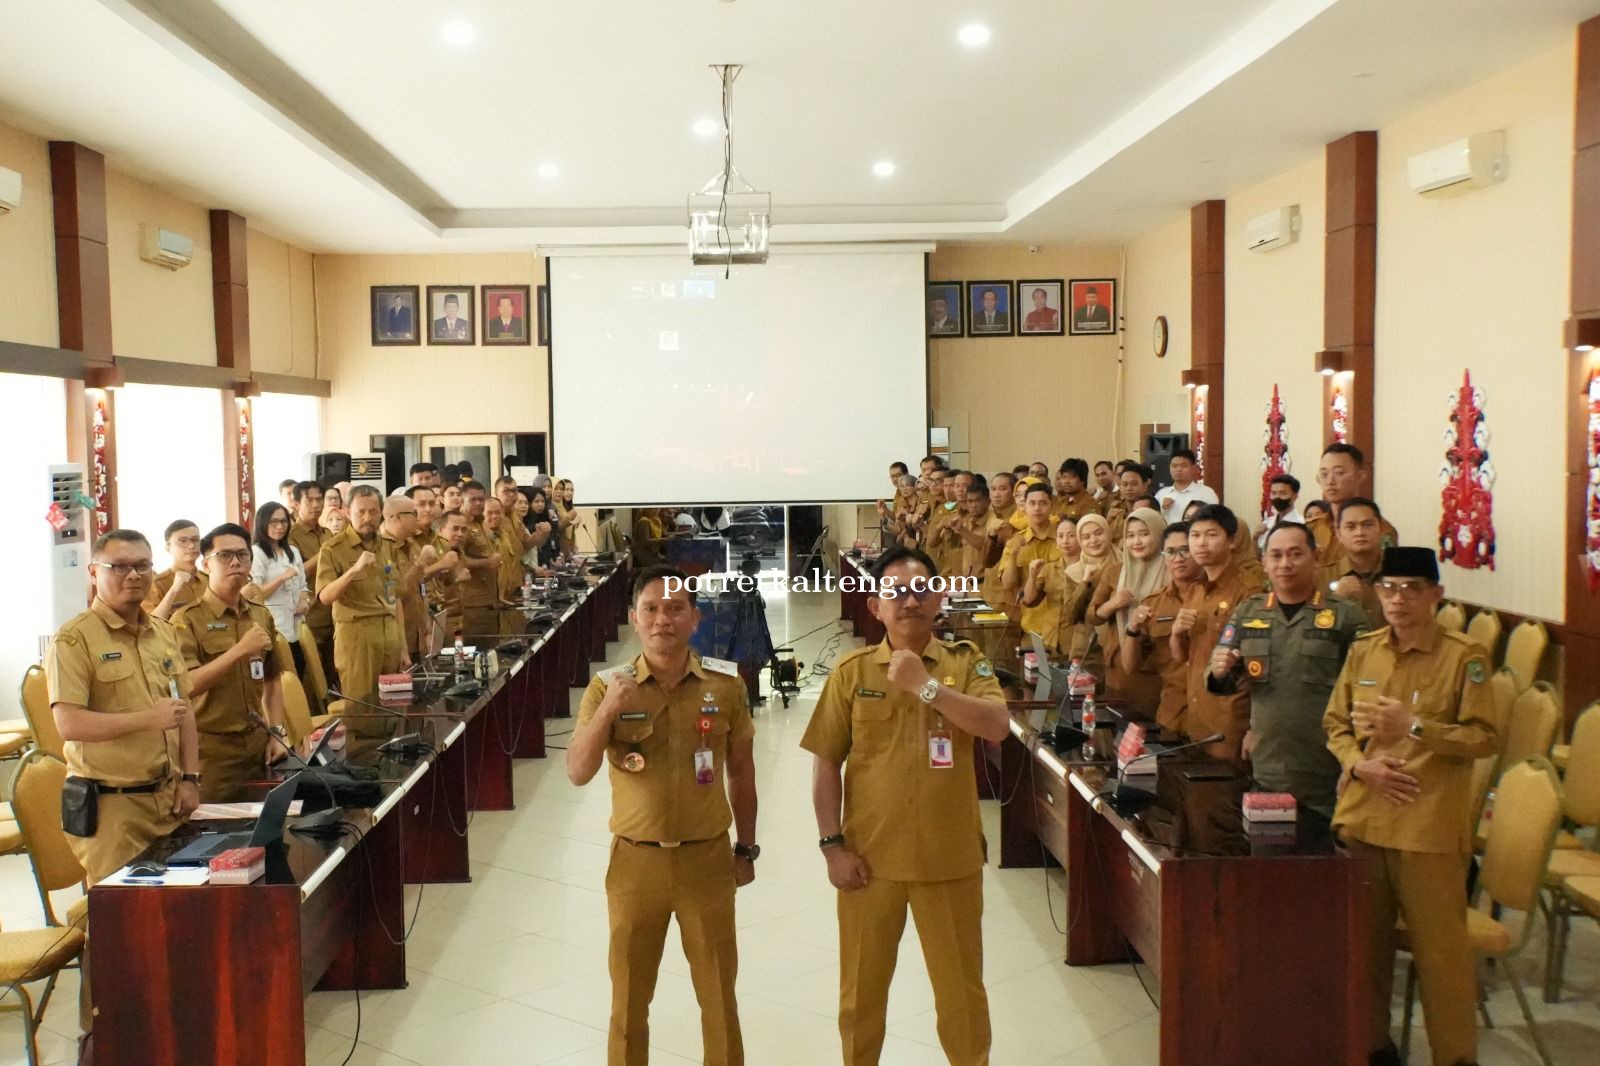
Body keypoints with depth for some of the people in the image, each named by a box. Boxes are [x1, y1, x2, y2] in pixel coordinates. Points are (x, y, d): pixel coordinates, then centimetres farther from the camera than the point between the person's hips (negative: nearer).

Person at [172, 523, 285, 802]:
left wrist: (277, 732, 8)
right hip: (211, 750, -5)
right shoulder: (187, 620, -7)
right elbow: (185, 686, -19)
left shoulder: (261, 615, 11)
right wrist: (240, 650, -24)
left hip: (258, 745, 5)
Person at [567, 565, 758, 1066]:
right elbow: (578, 774, -12)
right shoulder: (608, 686, -7)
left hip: (707, 857, 0)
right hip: (635, 861, 0)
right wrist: (608, 710, -25)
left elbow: (741, 770, 6)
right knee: (629, 999, 14)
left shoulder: (725, 683, -5)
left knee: (719, 996, 13)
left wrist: (746, 848, 9)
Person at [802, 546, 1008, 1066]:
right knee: (862, 988, 15)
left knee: (961, 988, 14)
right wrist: (833, 844, -6)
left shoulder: (966, 662, -2)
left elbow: (997, 727, -18)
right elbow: (826, 763, -1)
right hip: (869, 857, 0)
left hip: (950, 857, 0)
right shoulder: (852, 671, -2)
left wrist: (925, 684, -22)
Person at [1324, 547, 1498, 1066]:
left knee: (1439, 945, 2)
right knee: (1364, 939, 14)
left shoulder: (1463, 657, -6)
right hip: (1361, 818, 5)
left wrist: (1414, 727, -19)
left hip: (1430, 825, -5)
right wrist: (1360, 763, -6)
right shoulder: (1363, 650, 8)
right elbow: (1334, 723, 12)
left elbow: (1485, 737, -9)